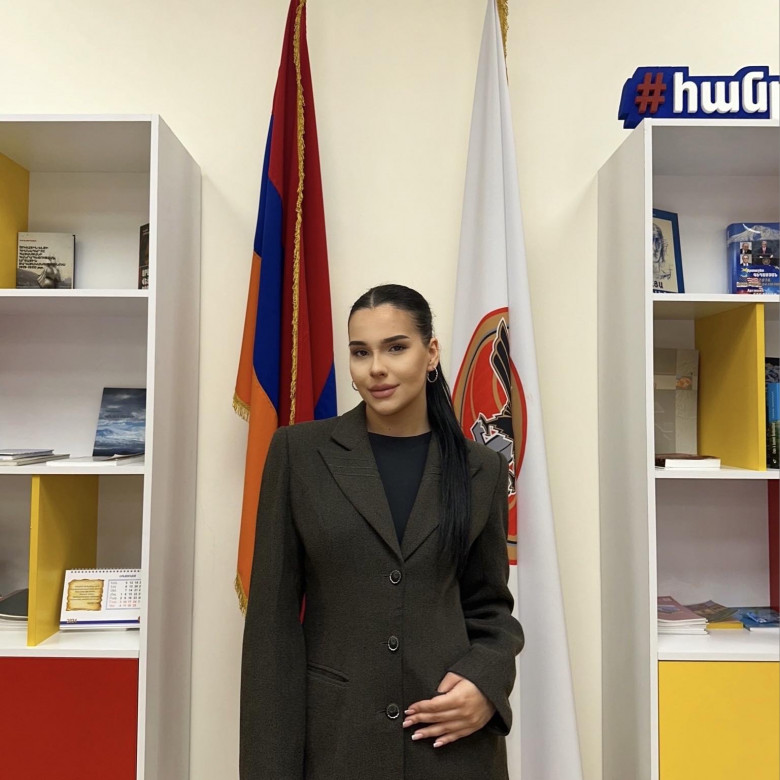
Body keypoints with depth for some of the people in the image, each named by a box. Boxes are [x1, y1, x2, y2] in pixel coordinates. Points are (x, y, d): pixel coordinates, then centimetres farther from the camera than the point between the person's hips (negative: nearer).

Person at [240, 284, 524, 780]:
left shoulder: (482, 469, -1)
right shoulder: (299, 452, -6)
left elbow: (490, 604, 8)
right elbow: (273, 613, -5)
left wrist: (488, 682, -11)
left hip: (451, 736, 1)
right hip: (331, 733, 0)